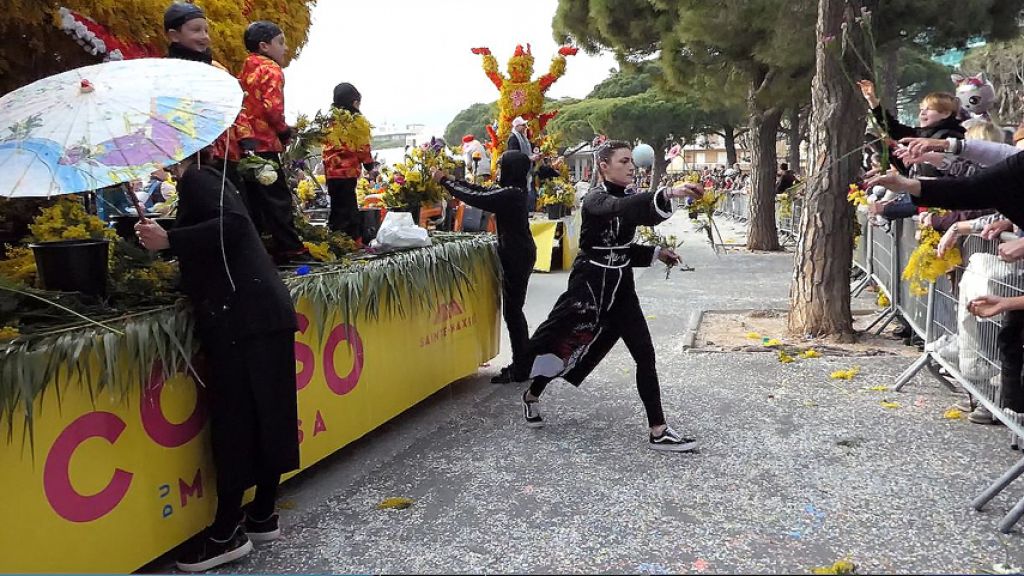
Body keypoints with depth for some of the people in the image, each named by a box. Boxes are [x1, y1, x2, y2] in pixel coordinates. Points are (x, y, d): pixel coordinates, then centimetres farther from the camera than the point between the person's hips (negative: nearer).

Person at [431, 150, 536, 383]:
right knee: (513, 310, 14)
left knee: (512, 311, -4)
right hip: (519, 253, 10)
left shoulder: (510, 194, -19)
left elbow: (476, 198, -21)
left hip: (517, 257, -10)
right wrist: (453, 181, 13)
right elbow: (483, 192, 16)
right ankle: (523, 364, 22)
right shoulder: (515, 191, 10)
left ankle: (520, 370, 4)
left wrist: (445, 181, -11)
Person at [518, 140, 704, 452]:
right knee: (563, 344, 7)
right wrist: (668, 194, -53)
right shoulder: (595, 198, -15)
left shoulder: (628, 197, 10)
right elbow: (620, 208, -40)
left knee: (645, 355, -1)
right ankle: (532, 395, 35)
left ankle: (658, 431, 2)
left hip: (621, 286, 7)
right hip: (590, 284, -7)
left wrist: (656, 253, 7)